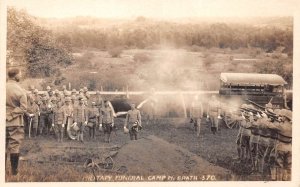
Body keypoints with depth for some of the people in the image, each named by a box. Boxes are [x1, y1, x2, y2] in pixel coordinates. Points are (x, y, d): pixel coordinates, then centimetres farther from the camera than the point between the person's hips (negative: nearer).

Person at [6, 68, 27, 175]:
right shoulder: (20, 91, -11)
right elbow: (23, 108, -13)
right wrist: (12, 113, -6)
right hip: (15, 122, -4)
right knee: (14, 145, 3)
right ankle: (14, 171, 7)